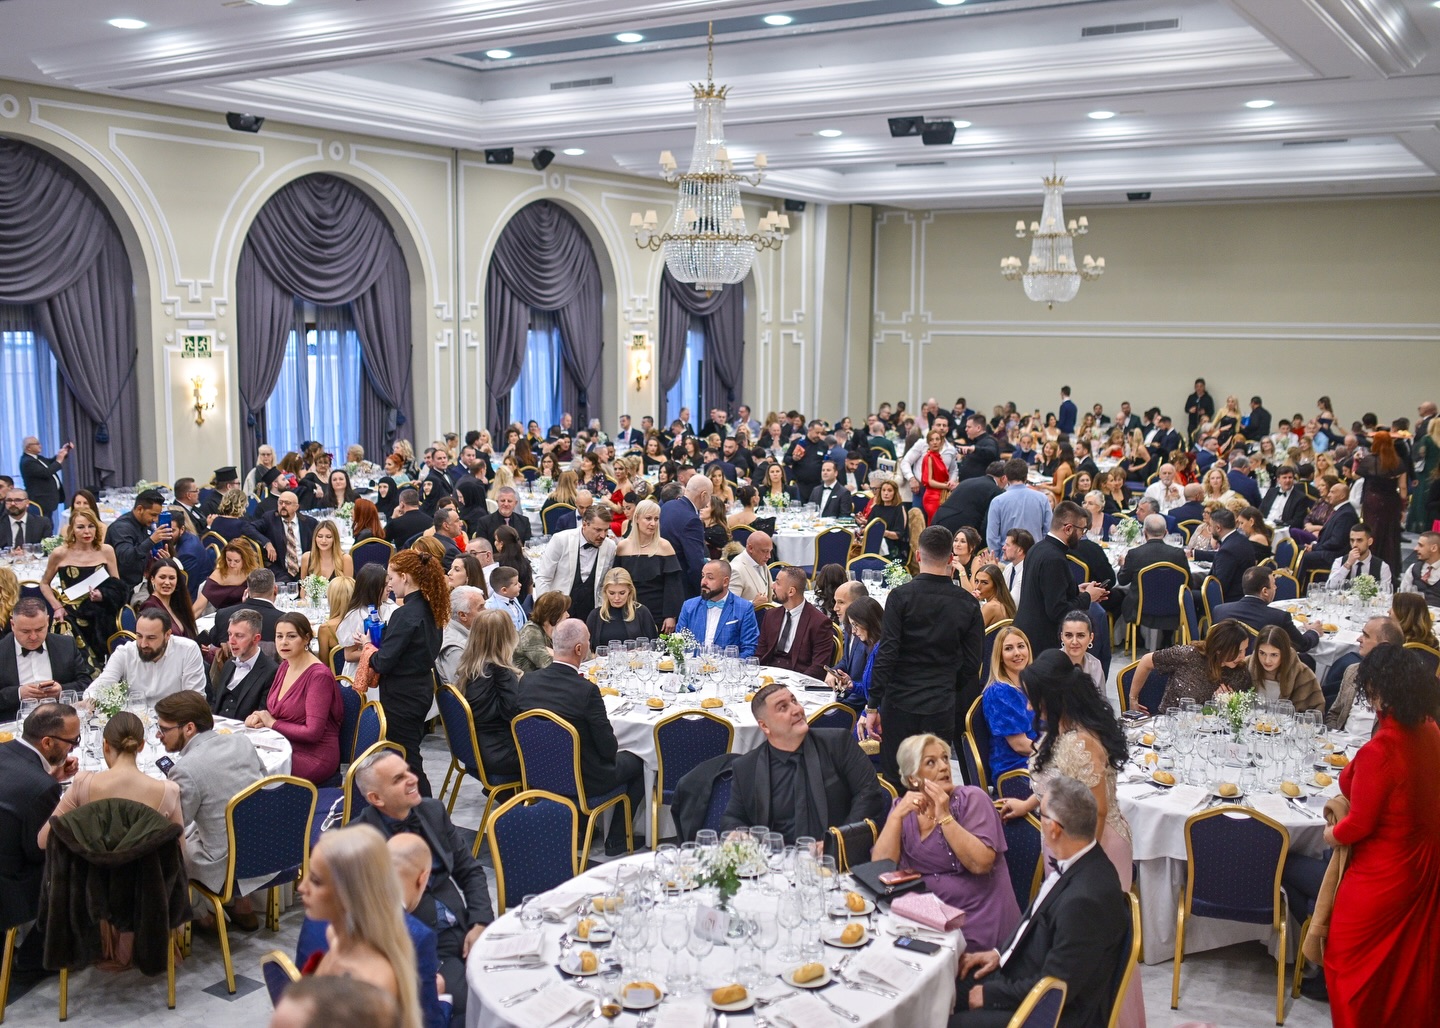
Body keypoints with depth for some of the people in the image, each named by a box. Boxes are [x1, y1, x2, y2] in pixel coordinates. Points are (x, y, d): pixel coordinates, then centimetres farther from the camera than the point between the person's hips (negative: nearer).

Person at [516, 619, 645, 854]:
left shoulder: (528, 680, -11)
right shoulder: (586, 690, -27)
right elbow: (608, 747, -18)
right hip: (585, 780, -6)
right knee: (638, 762, 19)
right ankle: (617, 839, 23)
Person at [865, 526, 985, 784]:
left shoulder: (901, 596, -9)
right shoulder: (968, 603, 0)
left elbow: (886, 655, -12)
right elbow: (971, 663, 3)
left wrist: (873, 706, -7)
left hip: (900, 704, -2)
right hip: (942, 707, 3)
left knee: (894, 781, 6)